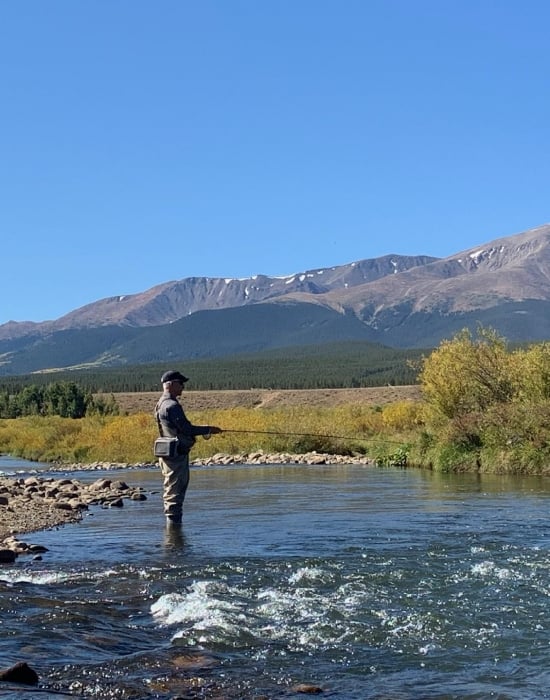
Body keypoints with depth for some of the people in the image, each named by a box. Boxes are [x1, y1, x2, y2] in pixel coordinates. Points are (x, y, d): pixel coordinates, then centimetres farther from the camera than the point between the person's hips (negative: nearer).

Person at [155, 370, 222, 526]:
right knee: (176, 491, -7)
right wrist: (208, 429, -10)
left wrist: (203, 430, 17)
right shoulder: (172, 405, -17)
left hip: (169, 454, 11)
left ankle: (171, 524, 21)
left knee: (172, 491, 16)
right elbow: (186, 428, -20)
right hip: (177, 454, -11)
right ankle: (173, 522, -6)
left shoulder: (162, 404, 16)